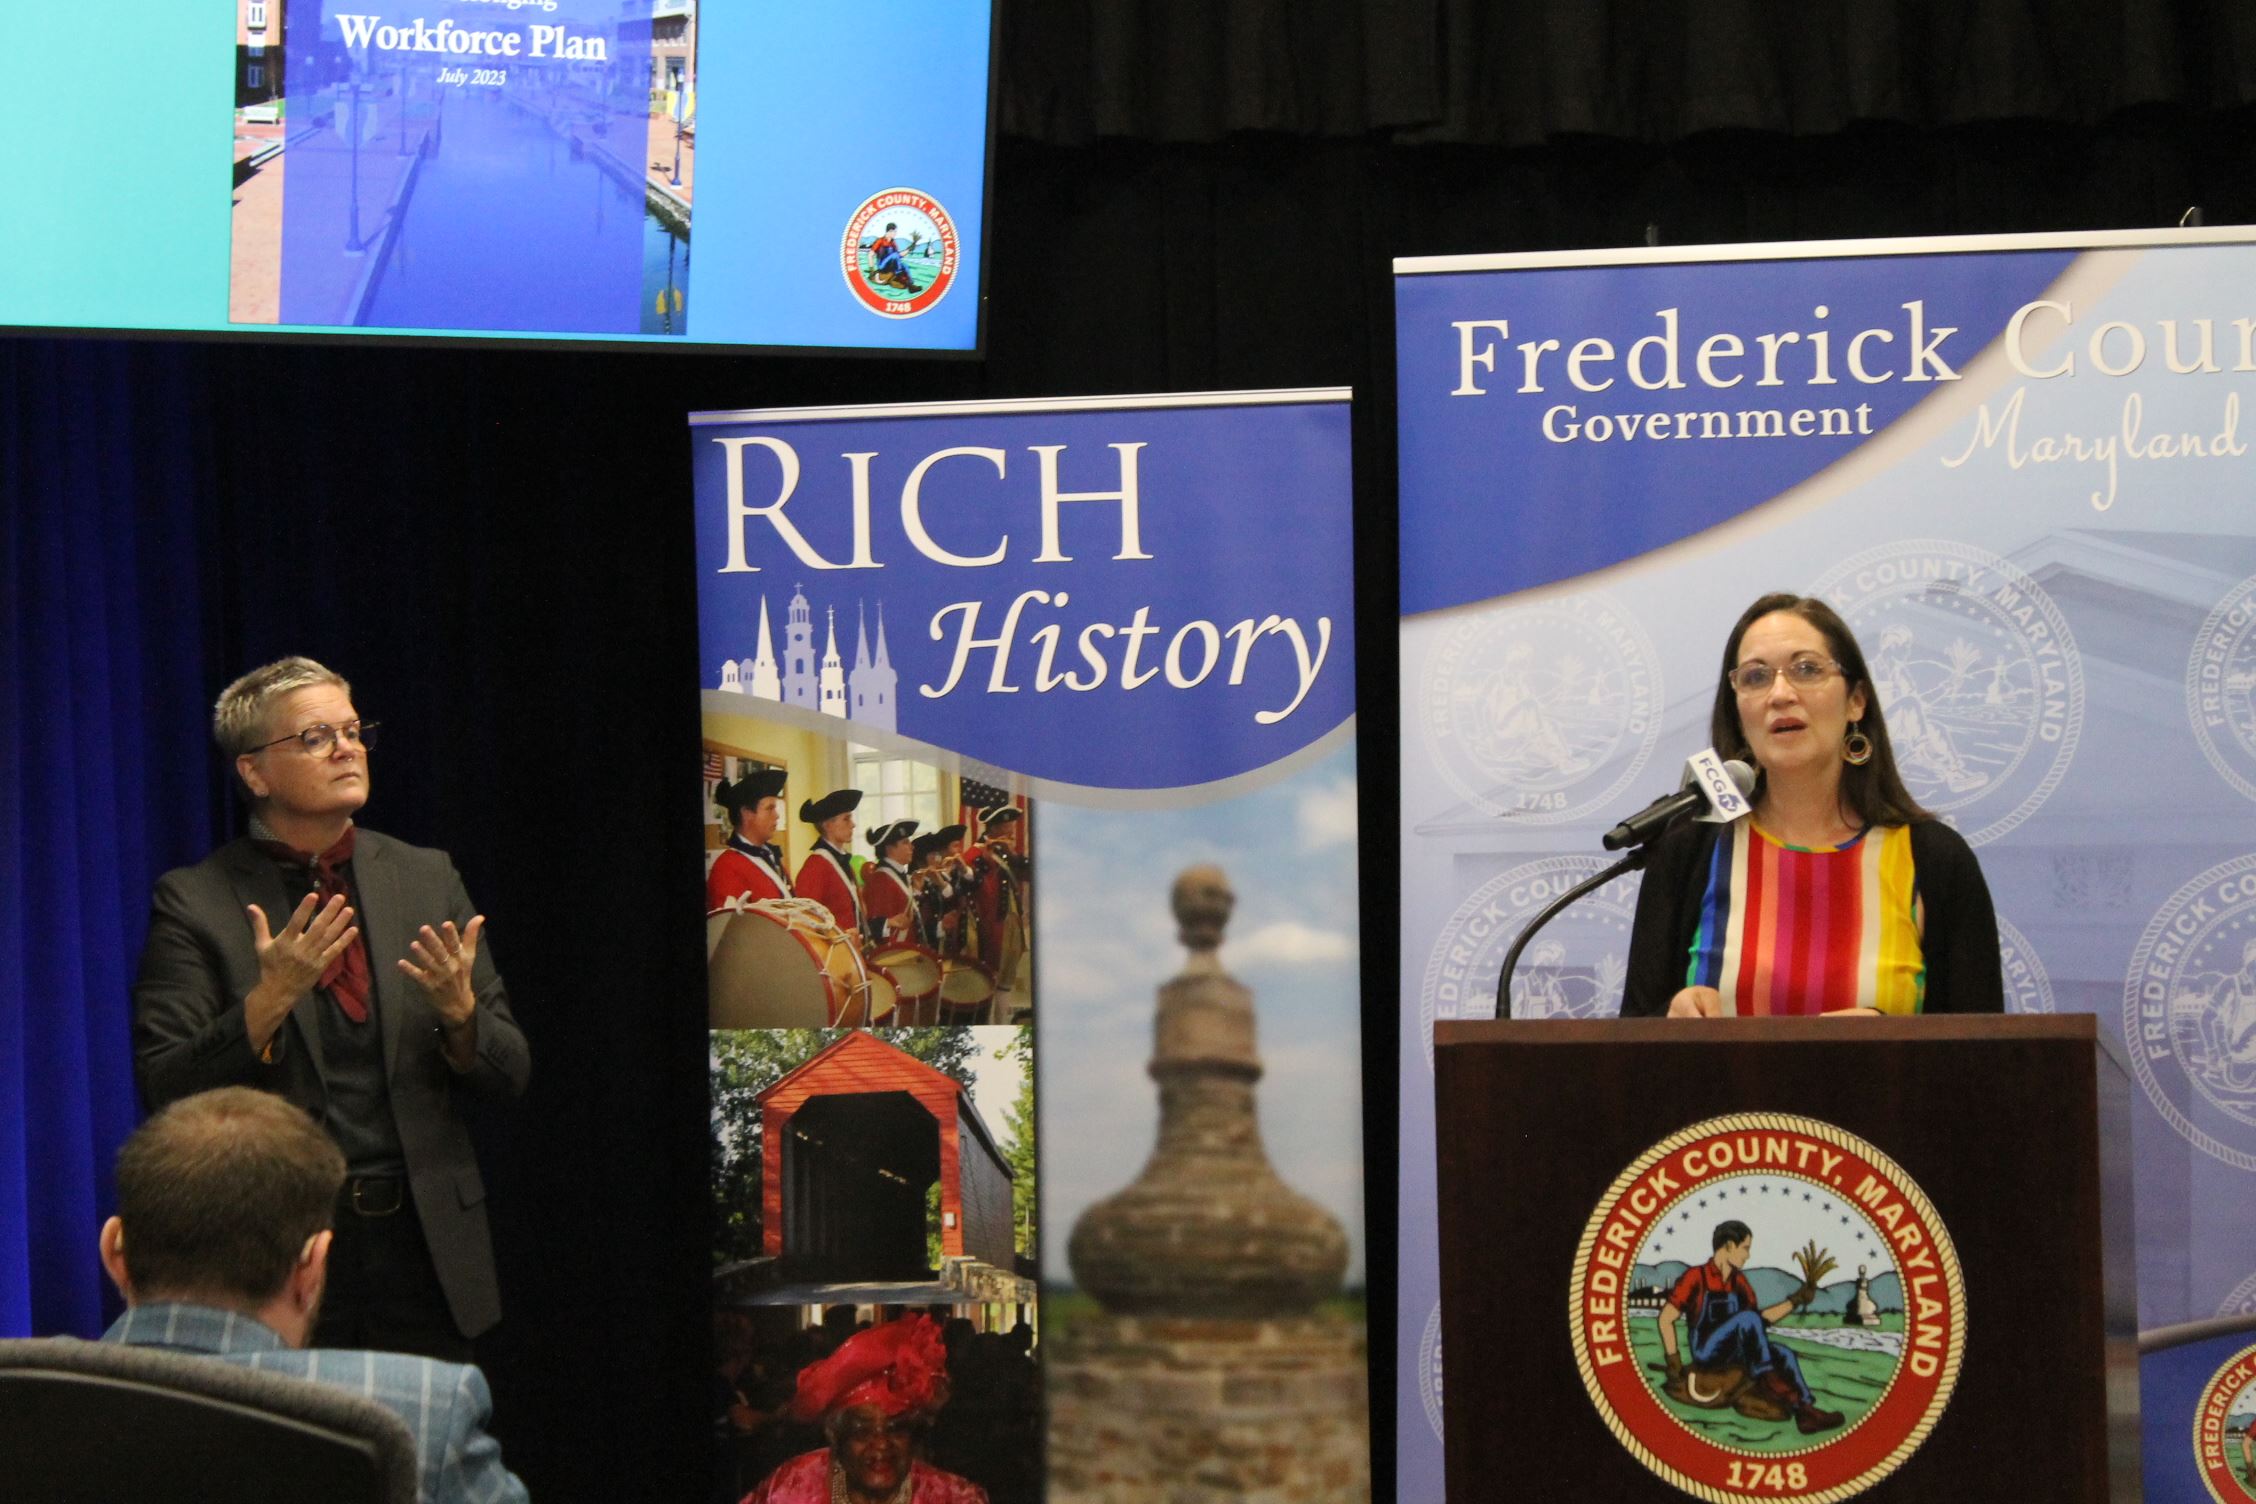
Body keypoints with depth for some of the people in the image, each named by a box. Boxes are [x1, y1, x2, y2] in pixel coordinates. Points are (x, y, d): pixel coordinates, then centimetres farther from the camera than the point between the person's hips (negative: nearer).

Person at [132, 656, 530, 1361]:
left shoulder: (426, 879, 9)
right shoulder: (195, 901, -1)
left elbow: (507, 1076, 9)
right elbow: (166, 1091, -9)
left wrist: (457, 1008, -12)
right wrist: (269, 999, -22)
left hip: (423, 1250, 3)